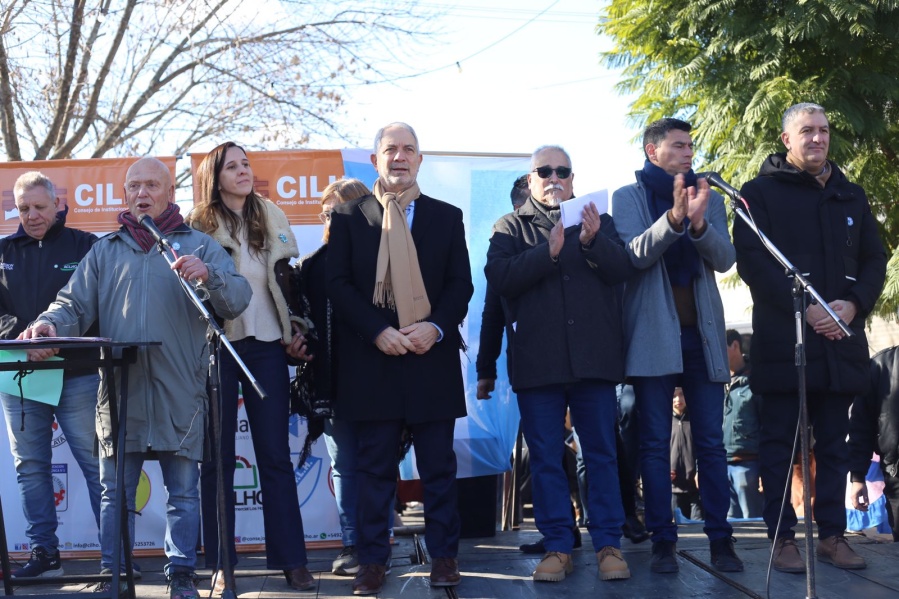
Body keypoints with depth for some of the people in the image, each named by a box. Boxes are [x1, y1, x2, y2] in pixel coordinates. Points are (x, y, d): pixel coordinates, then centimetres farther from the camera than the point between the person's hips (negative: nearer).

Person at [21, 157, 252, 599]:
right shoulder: (105, 251, 17)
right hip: (118, 392, 2)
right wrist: (51, 323, -12)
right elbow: (75, 304, 10)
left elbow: (238, 300, 0)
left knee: (183, 491, 4)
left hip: (179, 392, -2)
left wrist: (208, 275, -20)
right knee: (115, 491, 5)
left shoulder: (199, 246, 10)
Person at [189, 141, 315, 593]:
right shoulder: (198, 226, 0)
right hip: (217, 349, -2)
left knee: (276, 455, 4)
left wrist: (297, 331, 11)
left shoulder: (272, 220, 10)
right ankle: (220, 564, 10)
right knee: (217, 458, 3)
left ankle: (292, 560, 8)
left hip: (266, 348, 2)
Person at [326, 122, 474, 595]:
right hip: (372, 357, -1)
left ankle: (443, 556, 13)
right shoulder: (348, 215, 7)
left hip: (432, 355, 1)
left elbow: (461, 283, 6)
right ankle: (373, 560, 10)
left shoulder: (447, 216, 11)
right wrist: (377, 331, -12)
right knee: (375, 467, 4)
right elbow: (338, 284, 0)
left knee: (438, 466, 5)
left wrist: (436, 327, -11)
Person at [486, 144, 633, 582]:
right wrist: (549, 252, -17)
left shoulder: (599, 221, 15)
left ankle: (608, 543, 8)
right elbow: (499, 276, -7)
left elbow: (622, 269, 0)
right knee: (545, 458, 3)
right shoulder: (511, 227, 10)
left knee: (602, 453, 2)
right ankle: (557, 546, 10)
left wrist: (592, 241, -18)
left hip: (594, 357, 1)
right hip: (537, 361, 0)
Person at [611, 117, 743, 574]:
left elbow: (725, 258, 0)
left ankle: (720, 538, 7)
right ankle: (662, 540, 4)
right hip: (654, 334, -2)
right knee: (655, 442, -1)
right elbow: (636, 255, -10)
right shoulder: (629, 198, 5)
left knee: (711, 442, 2)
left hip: (703, 333, 3)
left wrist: (698, 222, -20)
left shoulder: (709, 197, 13)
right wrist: (673, 217, -26)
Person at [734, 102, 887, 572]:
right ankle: (782, 536, 5)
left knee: (833, 443, 8)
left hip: (841, 340, 4)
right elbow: (751, 261, -7)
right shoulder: (760, 192, 2)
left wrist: (854, 304, -7)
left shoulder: (850, 195, 17)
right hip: (783, 339, -4)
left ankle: (832, 533, 15)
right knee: (780, 441, 0)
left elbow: (874, 259, 13)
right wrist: (803, 307, -16)